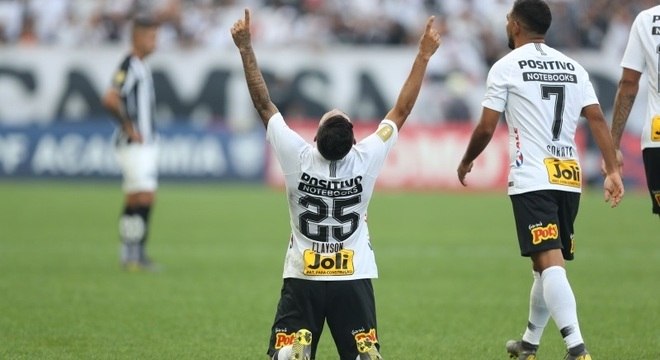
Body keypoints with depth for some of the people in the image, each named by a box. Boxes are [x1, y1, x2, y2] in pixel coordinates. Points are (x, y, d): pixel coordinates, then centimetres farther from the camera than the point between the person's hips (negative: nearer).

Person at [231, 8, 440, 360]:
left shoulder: (298, 159, -14)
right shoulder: (365, 160, -12)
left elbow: (264, 105, -7)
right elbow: (401, 110, -2)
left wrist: (246, 50, -2)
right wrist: (423, 56, 5)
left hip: (302, 278, -1)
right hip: (354, 279, 1)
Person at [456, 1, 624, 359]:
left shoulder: (506, 67, -1)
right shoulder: (573, 67, 13)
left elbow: (486, 128, -1)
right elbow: (597, 119, 4)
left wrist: (466, 162, 16)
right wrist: (612, 171, 1)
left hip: (532, 179, -6)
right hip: (569, 177, 6)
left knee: (550, 261, -14)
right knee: (547, 262, 19)